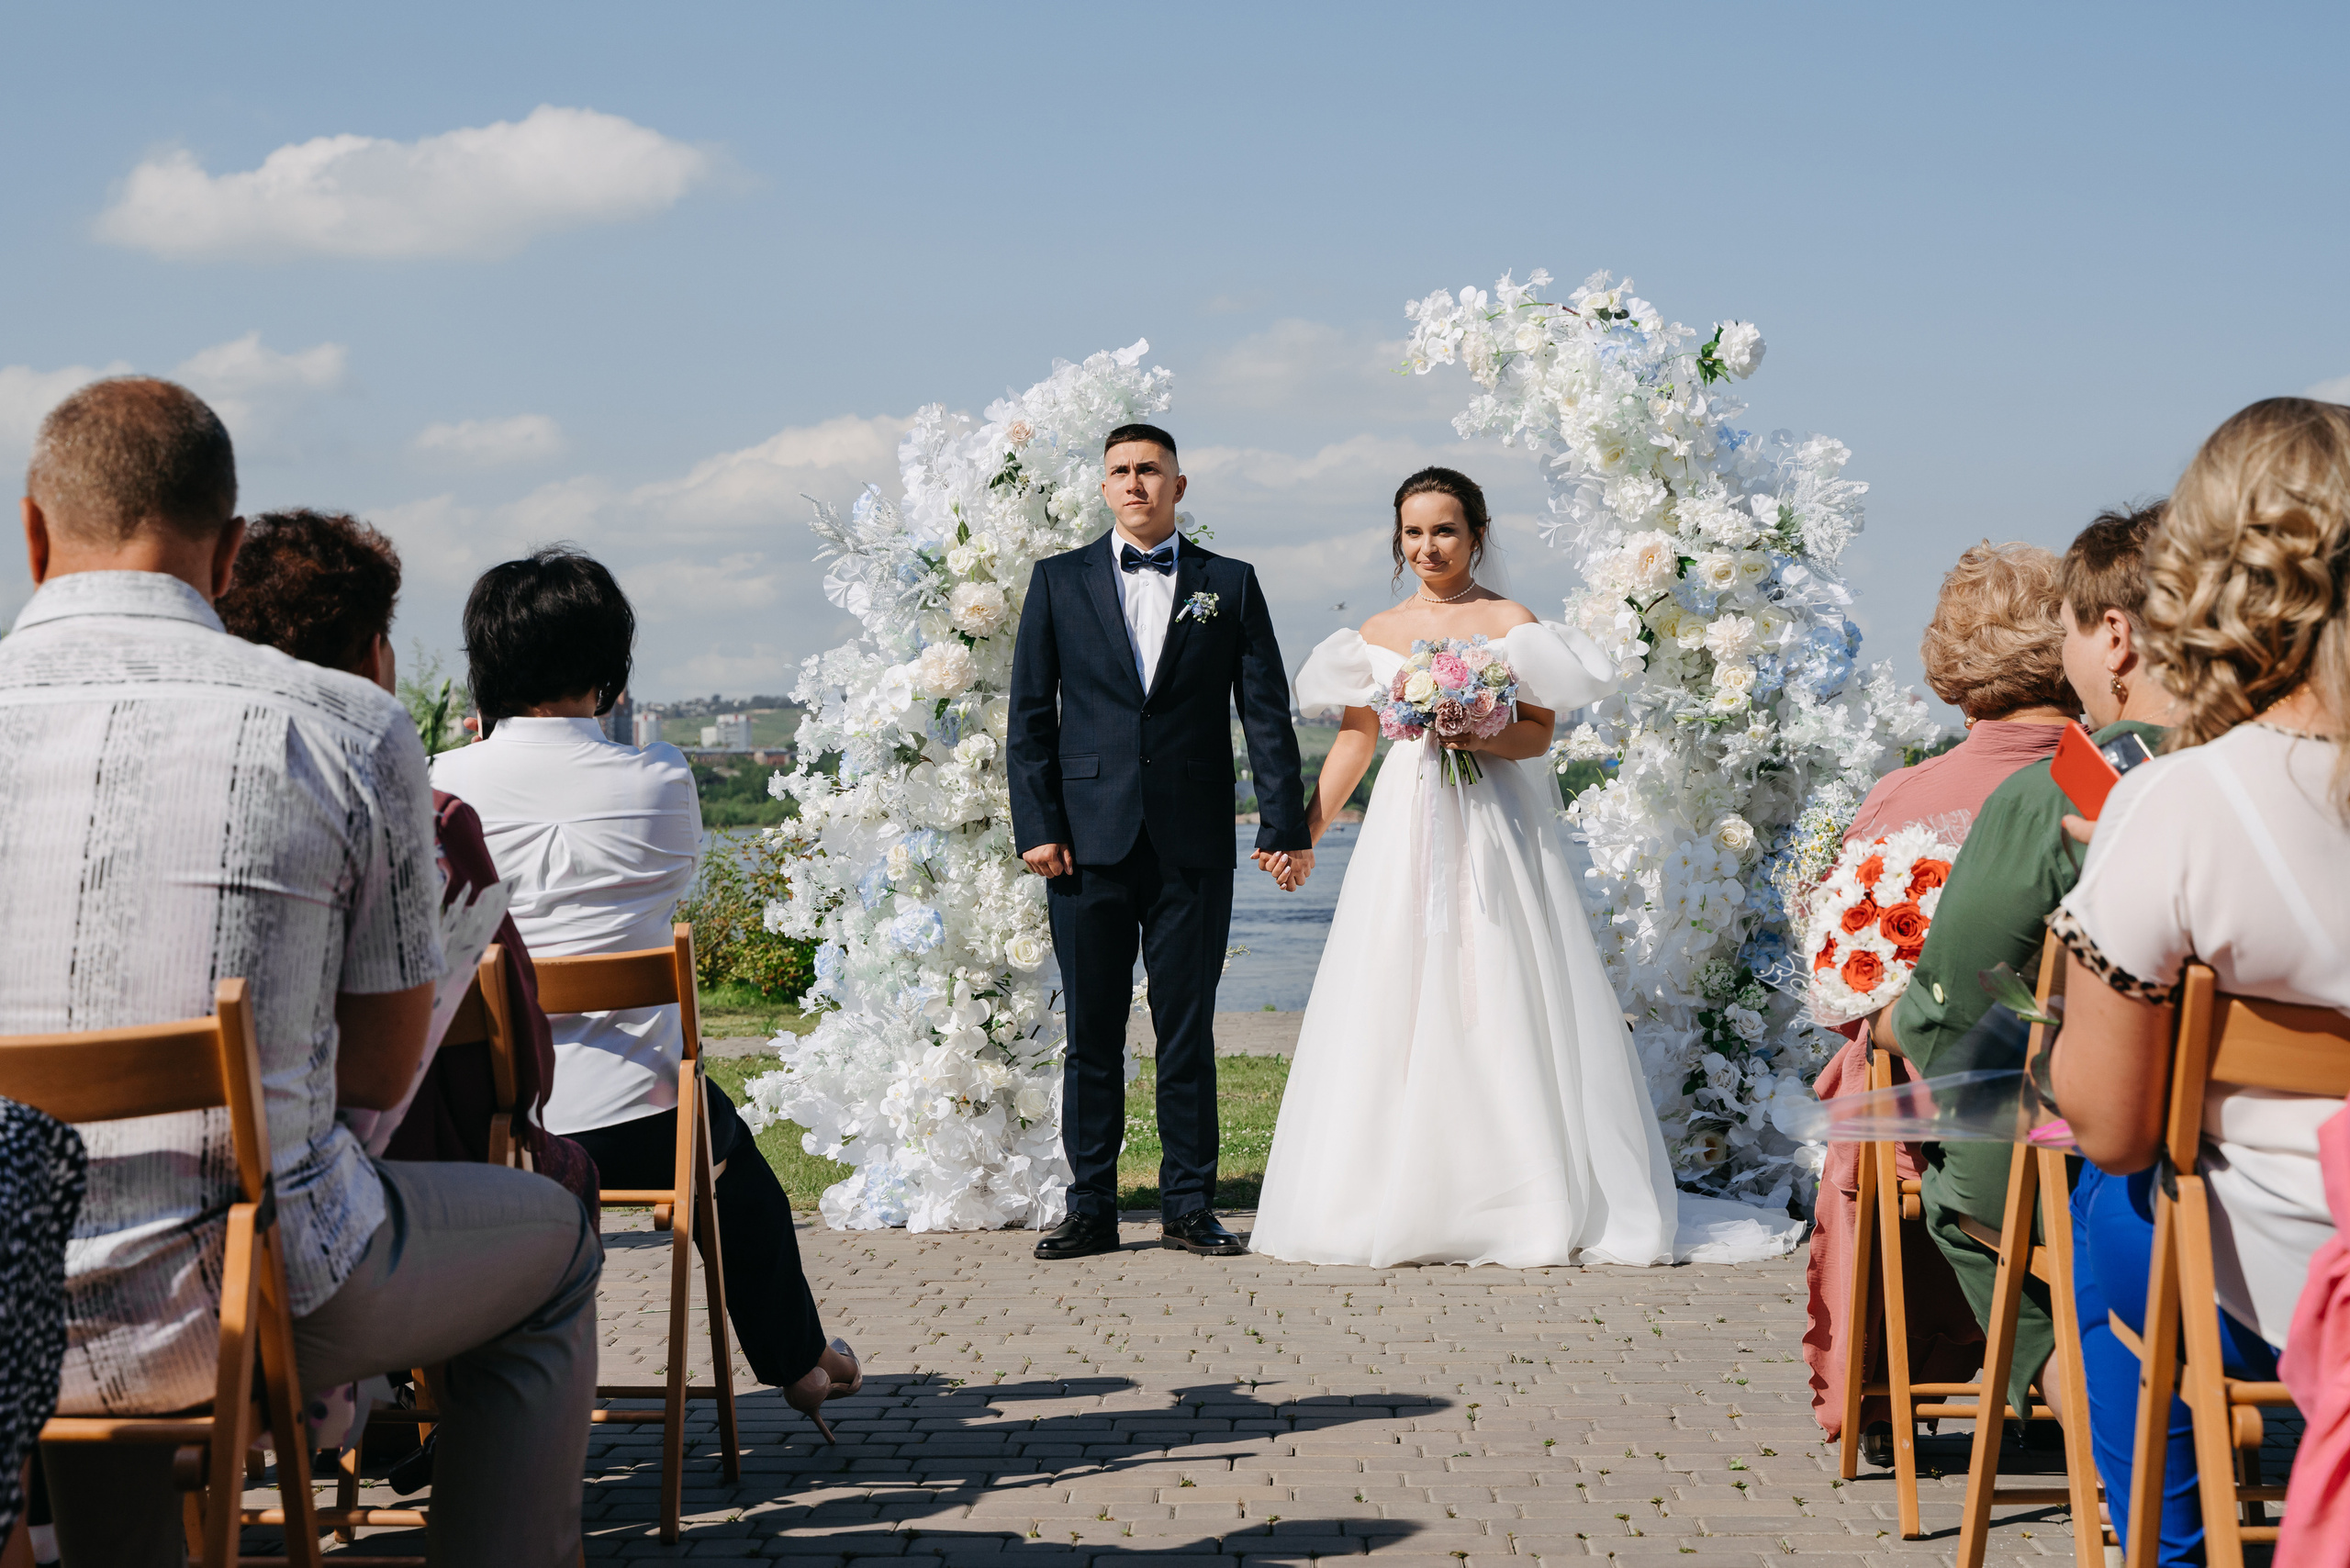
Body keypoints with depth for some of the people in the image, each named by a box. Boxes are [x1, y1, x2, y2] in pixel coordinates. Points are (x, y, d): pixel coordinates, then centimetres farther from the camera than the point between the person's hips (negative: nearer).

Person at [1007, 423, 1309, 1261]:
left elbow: (1266, 712, 5)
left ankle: (1189, 1206, 11)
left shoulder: (1229, 584, 8)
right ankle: (1091, 1208, 12)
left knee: (1188, 1032, 3)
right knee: (1092, 1033, 4)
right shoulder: (1060, 581, 8)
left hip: (1193, 844, 0)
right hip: (1088, 839, 0)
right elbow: (1030, 714, 6)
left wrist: (1284, 824, -3)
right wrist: (1037, 827, -3)